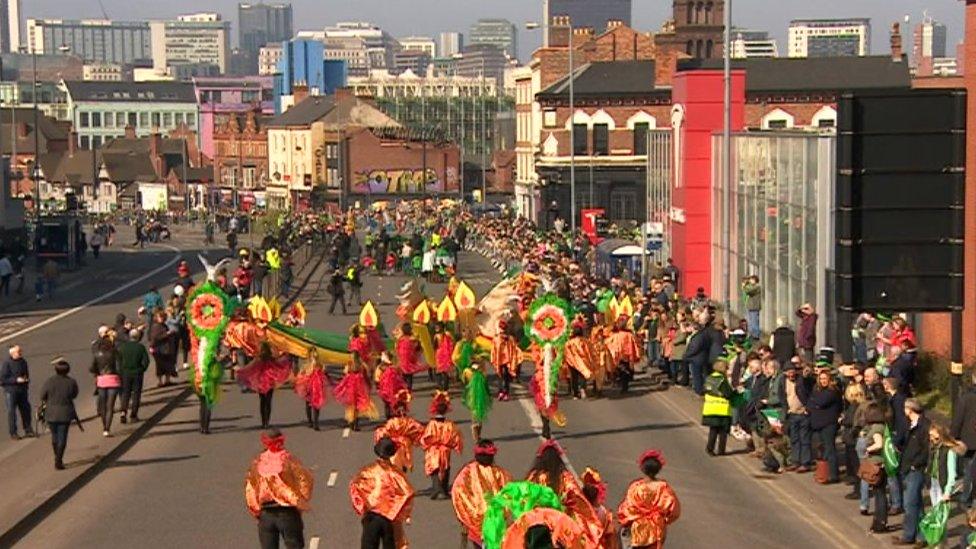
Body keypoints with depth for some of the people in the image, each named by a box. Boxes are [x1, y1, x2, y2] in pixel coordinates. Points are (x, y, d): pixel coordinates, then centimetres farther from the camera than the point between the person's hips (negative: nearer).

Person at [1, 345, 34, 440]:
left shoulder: (23, 362, 8)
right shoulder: (6, 363, -11)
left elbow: (27, 374, 23)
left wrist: (26, 380, 0)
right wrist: (16, 380, -19)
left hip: (22, 390, 5)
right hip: (10, 391, -5)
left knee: (26, 410, 6)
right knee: (11, 411, -1)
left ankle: (28, 430, 18)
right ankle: (13, 433, 6)